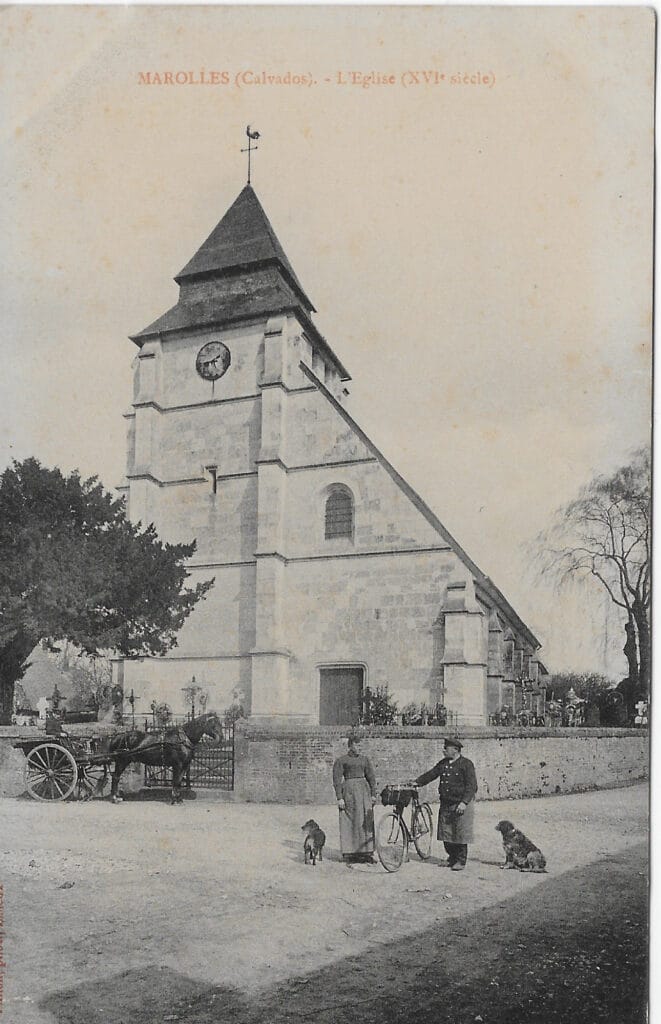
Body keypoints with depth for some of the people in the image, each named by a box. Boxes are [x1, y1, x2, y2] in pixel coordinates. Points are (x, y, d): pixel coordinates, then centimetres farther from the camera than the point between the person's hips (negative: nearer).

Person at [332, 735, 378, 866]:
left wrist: (373, 794, 6)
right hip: (348, 790, -4)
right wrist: (339, 798, -10)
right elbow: (337, 780, -2)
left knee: (366, 822, 1)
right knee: (350, 823, -4)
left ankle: (367, 853, 6)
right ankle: (349, 855, 2)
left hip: (364, 790, 4)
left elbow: (371, 777, 14)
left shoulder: (365, 759, 13)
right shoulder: (341, 761, 1)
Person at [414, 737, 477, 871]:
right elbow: (430, 774, 16)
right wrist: (417, 782, 5)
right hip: (446, 804, 6)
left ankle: (461, 861, 10)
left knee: (460, 834, -3)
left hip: (461, 805, -6)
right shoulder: (443, 763, 12)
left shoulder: (466, 764, -8)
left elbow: (472, 785, -13)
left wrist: (464, 802, -21)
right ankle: (452, 857, 26)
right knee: (446, 834, 9)